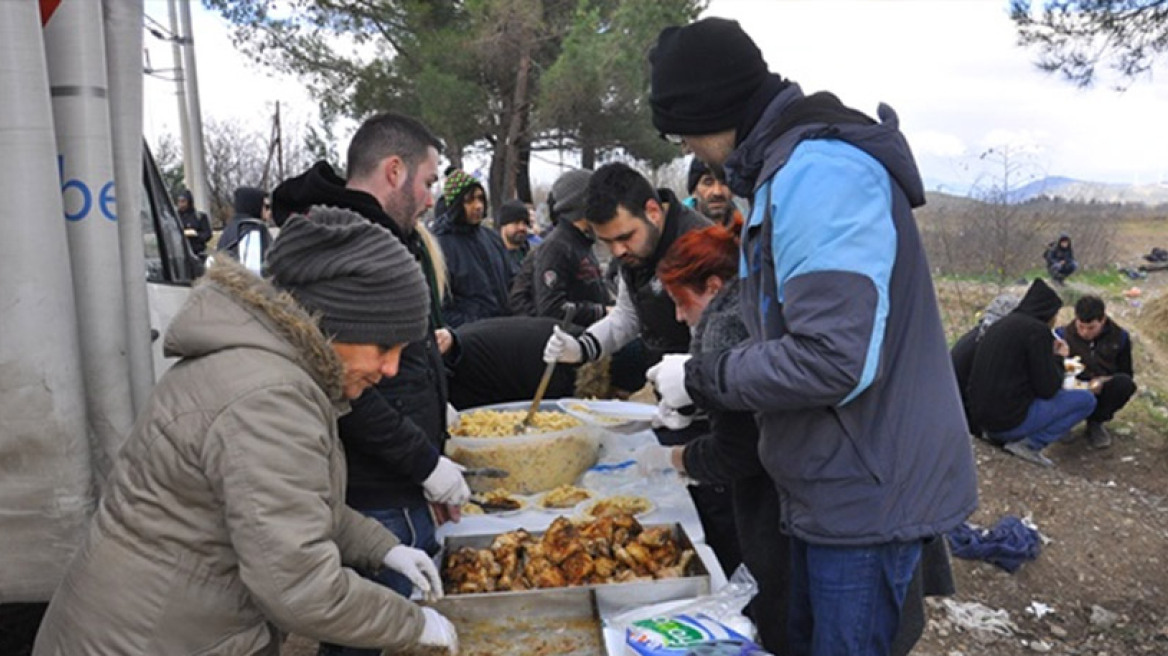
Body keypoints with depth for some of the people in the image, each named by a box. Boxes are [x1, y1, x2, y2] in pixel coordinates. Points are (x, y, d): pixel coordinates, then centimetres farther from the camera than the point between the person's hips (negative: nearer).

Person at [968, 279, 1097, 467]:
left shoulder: (1002, 324, 14)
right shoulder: (1038, 331, -11)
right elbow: (1048, 390, -10)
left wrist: (1050, 355, 22)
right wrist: (1059, 358, 7)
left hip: (982, 418, 8)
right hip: (1011, 421, -8)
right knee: (1086, 400, 5)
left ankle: (1000, 437, 10)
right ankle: (1030, 443, -6)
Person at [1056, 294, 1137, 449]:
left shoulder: (1119, 337, -2)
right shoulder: (1063, 335, -6)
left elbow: (1126, 374, 3)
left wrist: (1103, 381, -18)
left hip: (1101, 393, 3)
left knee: (1126, 383, -30)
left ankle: (1095, 423, -3)